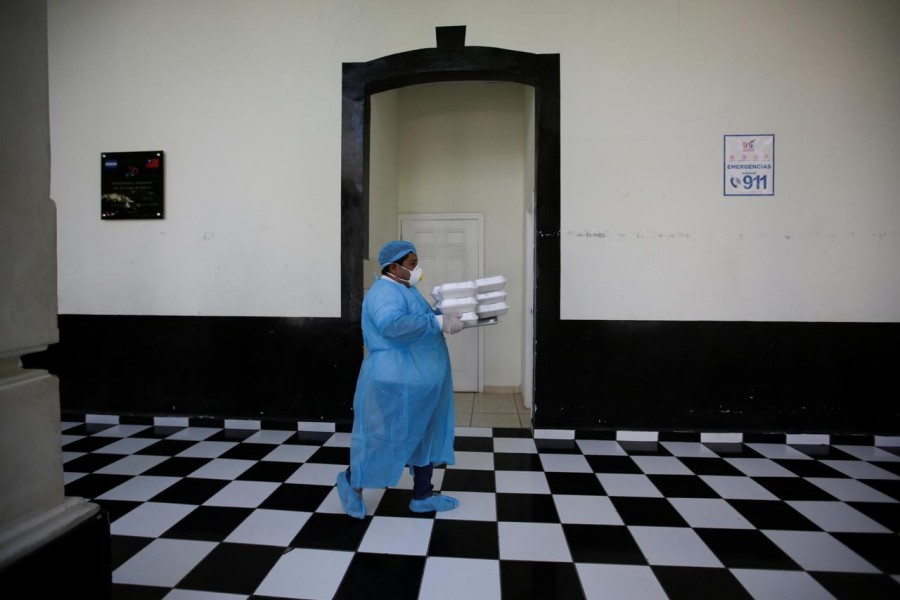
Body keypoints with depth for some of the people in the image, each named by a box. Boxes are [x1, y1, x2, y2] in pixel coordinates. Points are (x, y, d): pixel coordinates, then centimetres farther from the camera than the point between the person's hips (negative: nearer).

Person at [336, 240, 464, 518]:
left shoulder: (406, 290, 14)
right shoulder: (384, 292, -19)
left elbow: (422, 320, 24)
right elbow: (393, 325, -38)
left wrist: (450, 316, 6)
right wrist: (439, 322, -33)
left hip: (418, 381, 10)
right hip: (396, 382, -10)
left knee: (425, 435, 15)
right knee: (387, 437, 2)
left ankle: (423, 496, 28)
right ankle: (352, 481, 26)